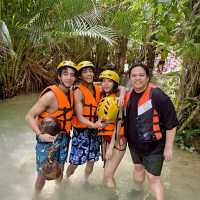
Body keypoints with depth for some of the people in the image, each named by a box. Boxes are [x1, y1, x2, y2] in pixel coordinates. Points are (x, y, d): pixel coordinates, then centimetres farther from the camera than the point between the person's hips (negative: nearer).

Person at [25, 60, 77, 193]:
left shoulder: (71, 93, -1)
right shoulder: (51, 95, -22)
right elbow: (29, 116, -21)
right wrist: (40, 135, -32)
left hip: (63, 138, 6)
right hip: (48, 139, -6)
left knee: (60, 170, 21)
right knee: (43, 174, 2)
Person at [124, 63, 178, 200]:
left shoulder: (157, 95, -23)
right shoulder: (129, 95, -1)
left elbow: (171, 123, -20)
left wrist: (168, 148, -18)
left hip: (153, 145, -7)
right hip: (134, 143, 7)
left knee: (153, 177, -4)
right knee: (138, 168, 26)